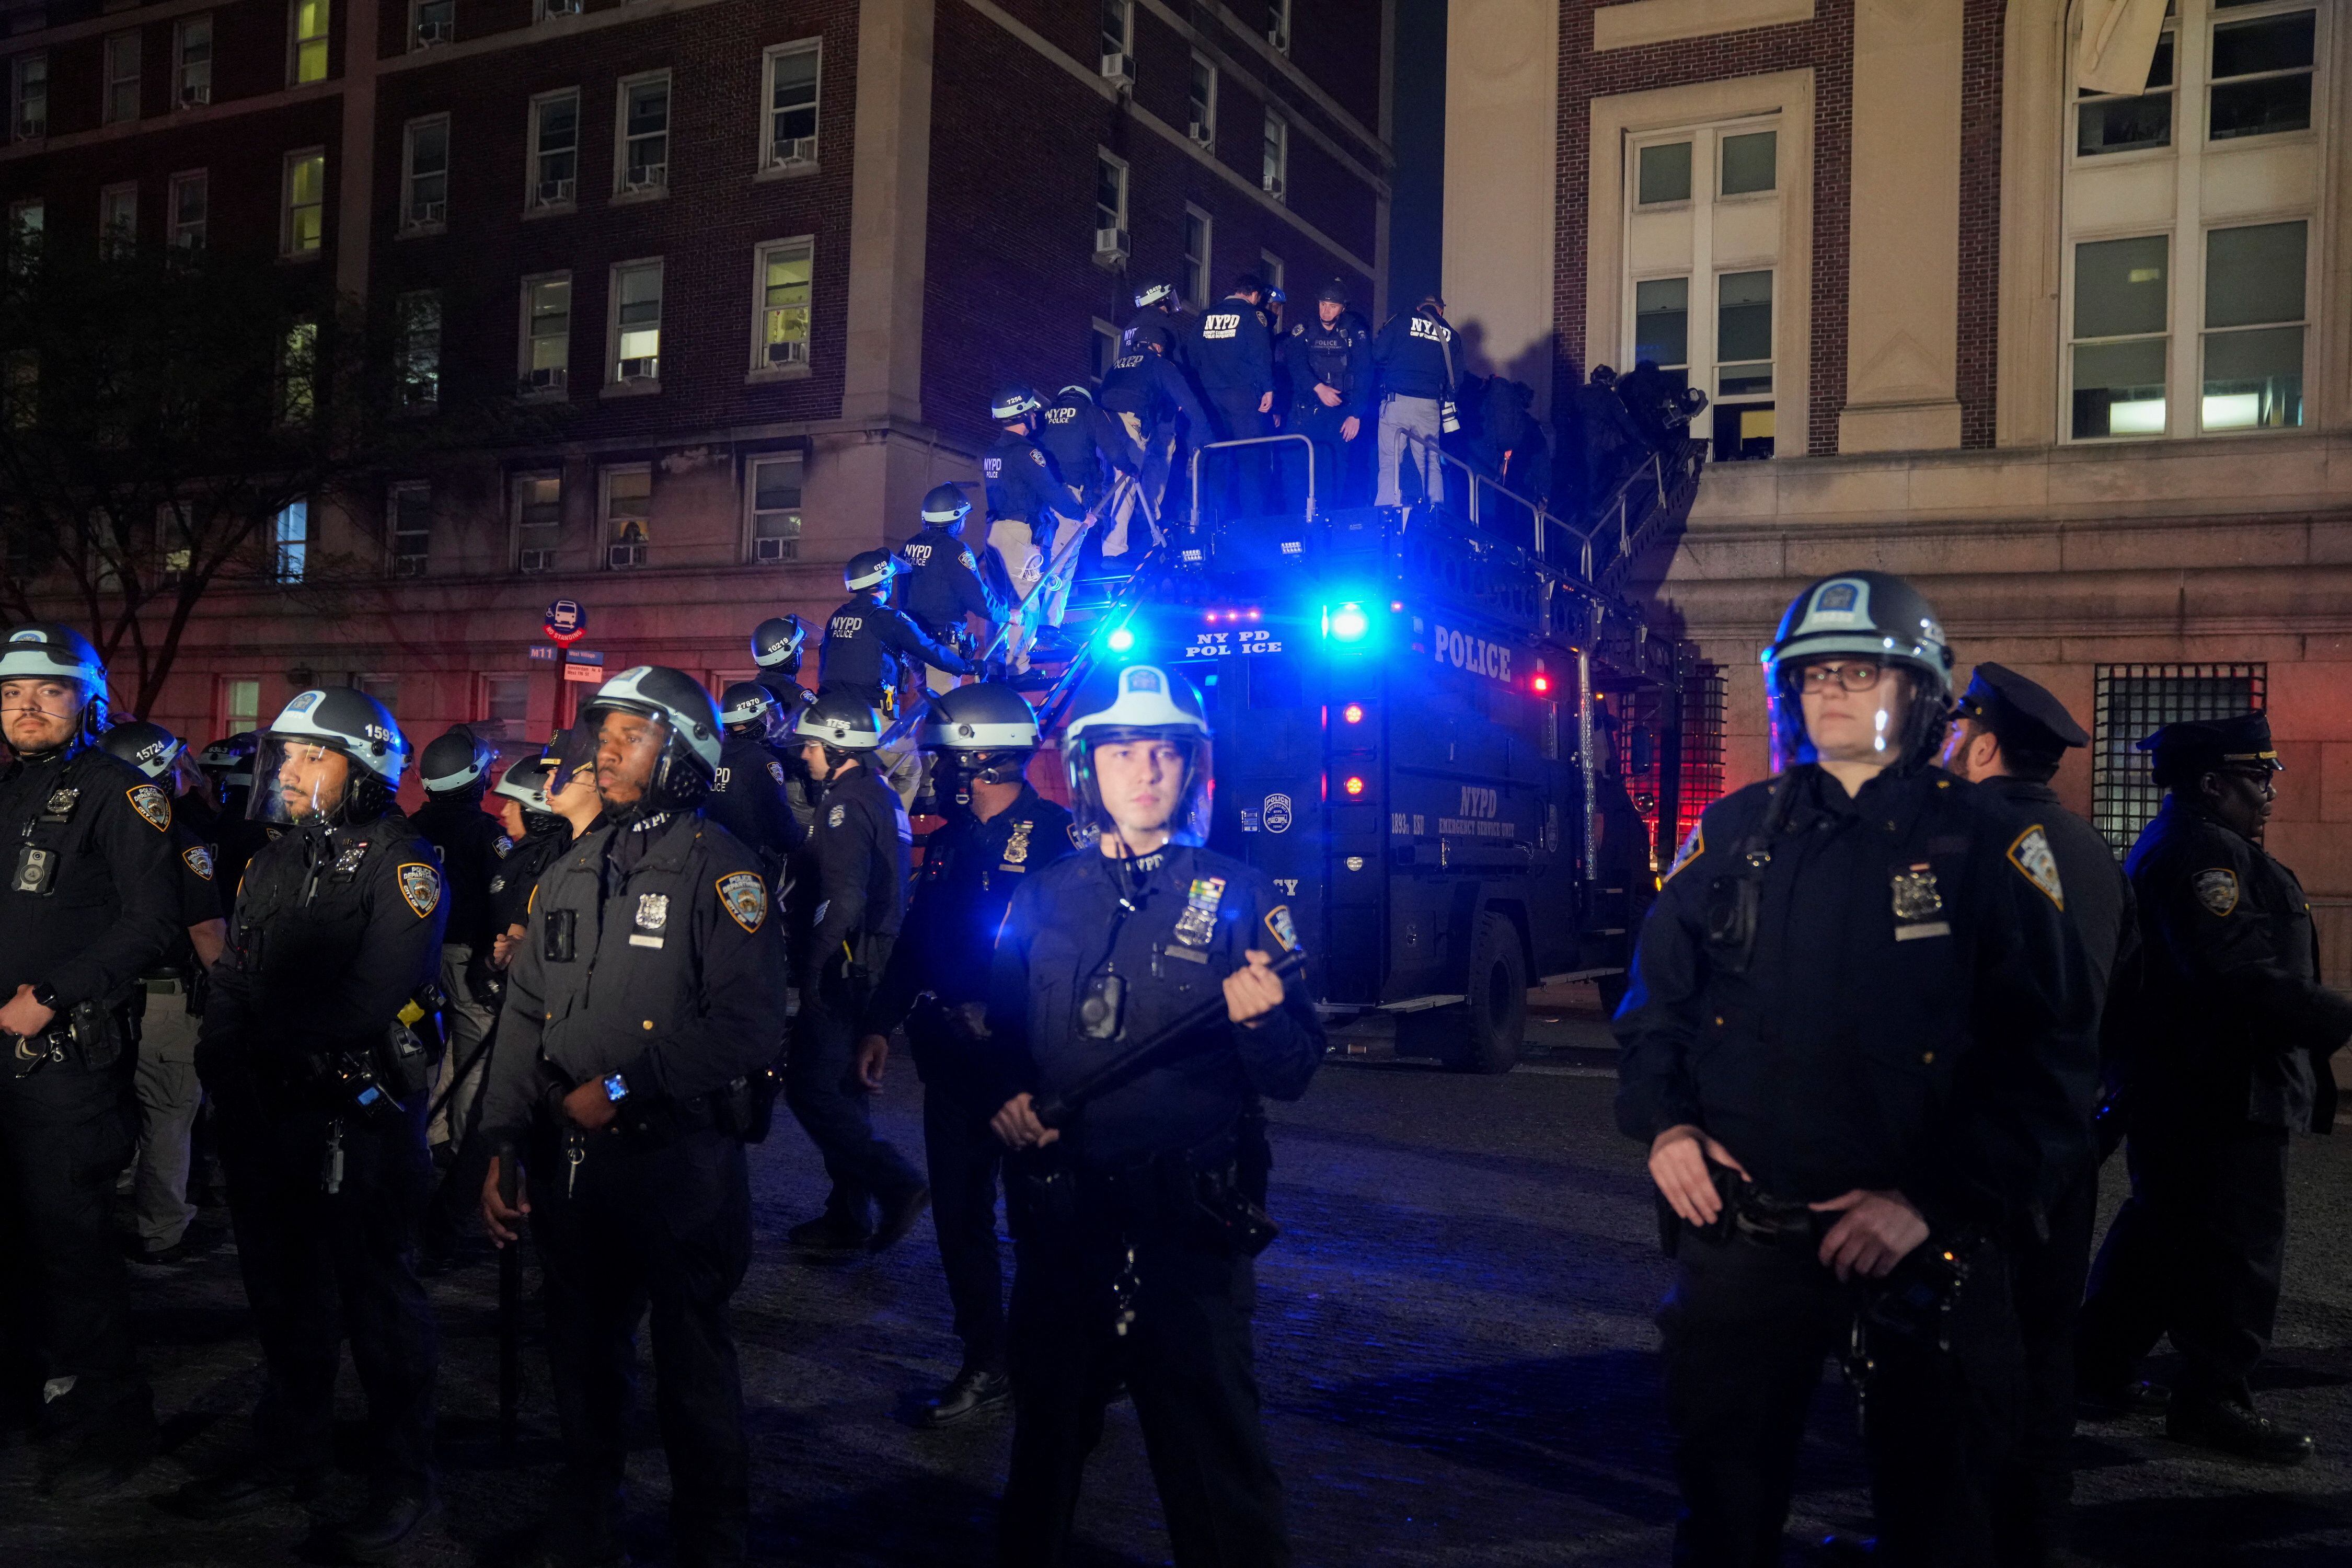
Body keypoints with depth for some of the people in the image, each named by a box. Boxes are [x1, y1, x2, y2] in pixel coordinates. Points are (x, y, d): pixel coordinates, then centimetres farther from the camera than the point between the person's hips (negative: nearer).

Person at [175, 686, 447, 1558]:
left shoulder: (401, 865, -11)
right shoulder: (272, 866, 14)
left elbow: (374, 996, -21)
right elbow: (230, 985, 10)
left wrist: (267, 1028, -13)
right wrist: (225, 1068, -5)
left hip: (362, 1116, -7)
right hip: (268, 1113, 8)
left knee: (377, 1296, 2)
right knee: (284, 1290, 19)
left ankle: (402, 1479, 15)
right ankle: (290, 1456, 35)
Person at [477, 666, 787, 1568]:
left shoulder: (718, 868, -11)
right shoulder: (571, 873, 10)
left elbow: (747, 1025, -20)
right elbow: (525, 1016, 11)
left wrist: (625, 1087, -19)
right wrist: (503, 1141, 4)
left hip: (678, 1161, -6)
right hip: (571, 1158, 7)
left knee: (691, 1365, 6)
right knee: (583, 1355, 20)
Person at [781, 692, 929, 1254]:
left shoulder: (847, 803, -15)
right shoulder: (884, 797, 15)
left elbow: (843, 900, -26)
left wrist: (811, 969, -18)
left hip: (846, 971, -10)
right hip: (877, 969, 10)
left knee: (810, 1090, -6)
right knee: (843, 1091, 15)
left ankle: (896, 1184, -6)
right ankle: (849, 1218, 21)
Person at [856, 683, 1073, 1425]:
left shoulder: (1055, 836, -13)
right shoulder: (948, 842, 12)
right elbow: (914, 940, 18)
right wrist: (881, 1024, 14)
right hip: (952, 1057, 8)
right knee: (958, 1210, 12)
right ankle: (986, 1362, 25)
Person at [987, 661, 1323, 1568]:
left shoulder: (1236, 896, -2)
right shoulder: (1042, 897, 6)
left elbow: (1294, 1076, -5)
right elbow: (1001, 1033, 17)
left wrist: (1261, 1018, -26)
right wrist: (1006, 1098, -4)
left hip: (1187, 1221, -3)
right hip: (1060, 1210, 4)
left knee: (1211, 1450, 3)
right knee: (1048, 1426, 19)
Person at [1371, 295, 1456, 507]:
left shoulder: (1401, 321, 6)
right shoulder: (1449, 334, 14)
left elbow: (1377, 355, -1)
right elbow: (1454, 377, 13)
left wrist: (1386, 377, 17)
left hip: (1396, 401, -2)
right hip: (1430, 406, 2)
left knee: (1389, 464, -3)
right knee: (1431, 465, 8)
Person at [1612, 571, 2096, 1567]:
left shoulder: (1986, 842, -3)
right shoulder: (1734, 833, 6)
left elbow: (2047, 1055, -7)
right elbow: (1656, 997, 14)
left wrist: (1937, 1203, -15)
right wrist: (1663, 1121, -3)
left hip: (1920, 1252, -2)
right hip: (1737, 1240, 2)